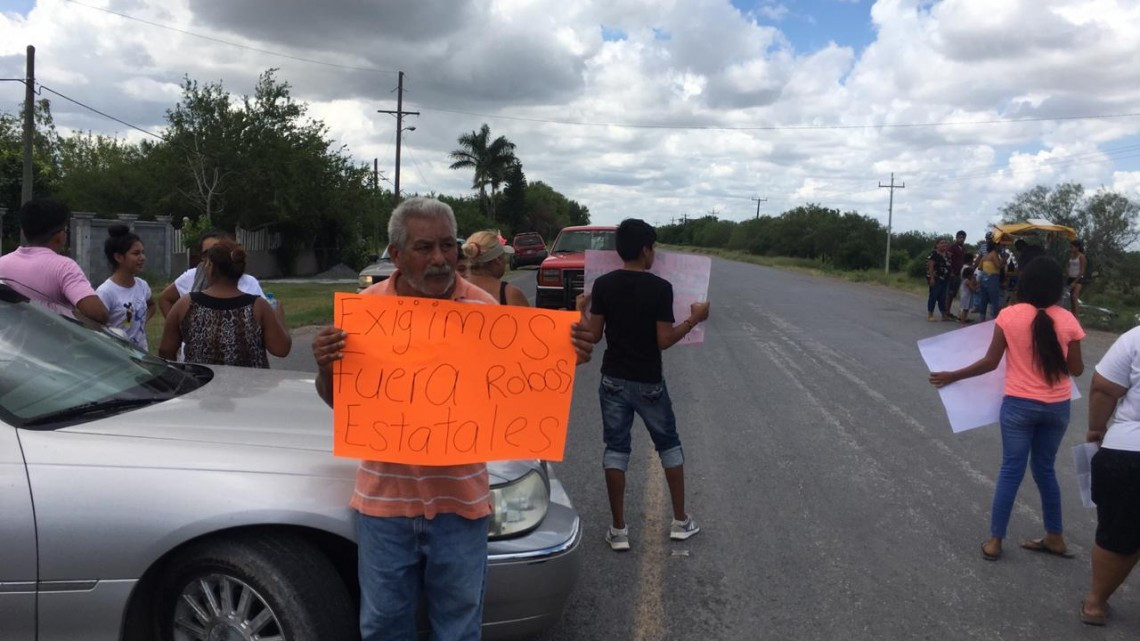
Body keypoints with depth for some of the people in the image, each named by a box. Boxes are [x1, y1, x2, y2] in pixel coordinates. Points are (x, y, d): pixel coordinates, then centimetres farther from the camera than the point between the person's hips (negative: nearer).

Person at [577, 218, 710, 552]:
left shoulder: (603, 285, -6)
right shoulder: (660, 288, -14)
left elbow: (594, 336, -4)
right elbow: (664, 340, -14)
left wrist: (582, 309, 14)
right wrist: (694, 319, -1)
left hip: (613, 380, 2)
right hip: (649, 382, -2)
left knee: (615, 448, 8)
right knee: (669, 444, 16)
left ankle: (618, 530, 9)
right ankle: (680, 520, 23)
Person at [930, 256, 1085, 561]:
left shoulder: (1009, 315, -11)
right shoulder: (1066, 319, -6)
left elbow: (990, 362, -8)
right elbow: (1076, 369, 0)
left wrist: (952, 376, 3)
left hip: (1020, 405, -2)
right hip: (1057, 407, 2)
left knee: (1011, 470, 6)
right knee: (1045, 469, 18)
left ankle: (994, 541, 11)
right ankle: (1055, 537, 28)